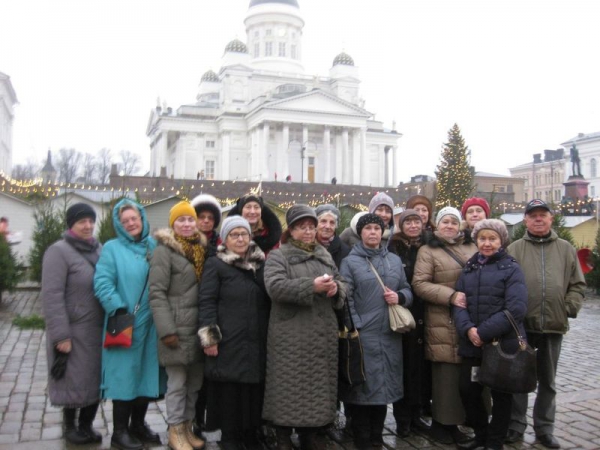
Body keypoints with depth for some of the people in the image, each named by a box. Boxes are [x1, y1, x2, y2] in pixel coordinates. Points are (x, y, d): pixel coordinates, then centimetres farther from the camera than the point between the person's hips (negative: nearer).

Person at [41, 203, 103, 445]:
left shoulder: (98, 249, 10)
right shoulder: (59, 251, -11)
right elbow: (51, 296, -16)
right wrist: (61, 335, -20)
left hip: (98, 330, 6)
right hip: (73, 332, -6)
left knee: (95, 380, 11)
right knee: (74, 382, 5)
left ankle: (86, 425, 28)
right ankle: (69, 425, 27)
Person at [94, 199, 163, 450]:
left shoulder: (154, 246, 10)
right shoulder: (112, 248, -3)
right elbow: (102, 283, -11)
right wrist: (119, 309, -18)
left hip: (150, 323, 5)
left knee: (146, 375, 12)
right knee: (125, 375, 1)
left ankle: (138, 425, 28)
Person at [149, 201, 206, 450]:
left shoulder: (201, 248, 13)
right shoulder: (164, 251, -7)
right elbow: (156, 293, -13)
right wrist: (166, 329, -19)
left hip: (199, 327, 7)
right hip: (178, 327, -6)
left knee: (195, 381, 13)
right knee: (177, 382, 2)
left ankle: (187, 427, 27)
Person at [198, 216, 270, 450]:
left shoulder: (260, 263, 15)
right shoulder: (215, 264, 0)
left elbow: (269, 300, 20)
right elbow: (207, 301, -6)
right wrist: (210, 337, -13)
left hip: (257, 340, 5)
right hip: (229, 341, -4)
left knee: (255, 389, 9)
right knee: (229, 390, 2)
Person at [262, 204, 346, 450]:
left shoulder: (324, 255, 15)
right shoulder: (278, 256, -2)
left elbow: (341, 284, 14)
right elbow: (275, 287, -19)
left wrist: (336, 288, -10)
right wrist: (312, 285, -25)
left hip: (322, 335, 5)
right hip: (291, 336, -5)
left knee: (318, 385, 12)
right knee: (289, 387, 0)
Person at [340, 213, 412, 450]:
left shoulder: (395, 260, 14)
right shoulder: (350, 262, -1)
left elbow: (407, 290, 17)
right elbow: (345, 298, -8)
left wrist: (400, 297, -5)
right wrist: (353, 327, -15)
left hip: (390, 333, 5)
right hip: (363, 334, -4)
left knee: (384, 383, 12)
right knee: (364, 384, 1)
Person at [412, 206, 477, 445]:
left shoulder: (472, 248, 16)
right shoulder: (428, 251, 2)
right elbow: (419, 284, -7)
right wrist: (450, 295, -16)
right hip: (443, 322, -4)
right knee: (446, 373, -3)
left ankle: (453, 422, 18)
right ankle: (440, 423, 12)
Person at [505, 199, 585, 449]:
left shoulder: (566, 249, 7)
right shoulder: (514, 249, 0)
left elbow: (577, 284, 9)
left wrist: (569, 307, -4)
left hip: (554, 325, 2)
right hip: (521, 325, -2)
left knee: (547, 381, 14)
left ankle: (544, 428, 27)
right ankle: (516, 425, 22)